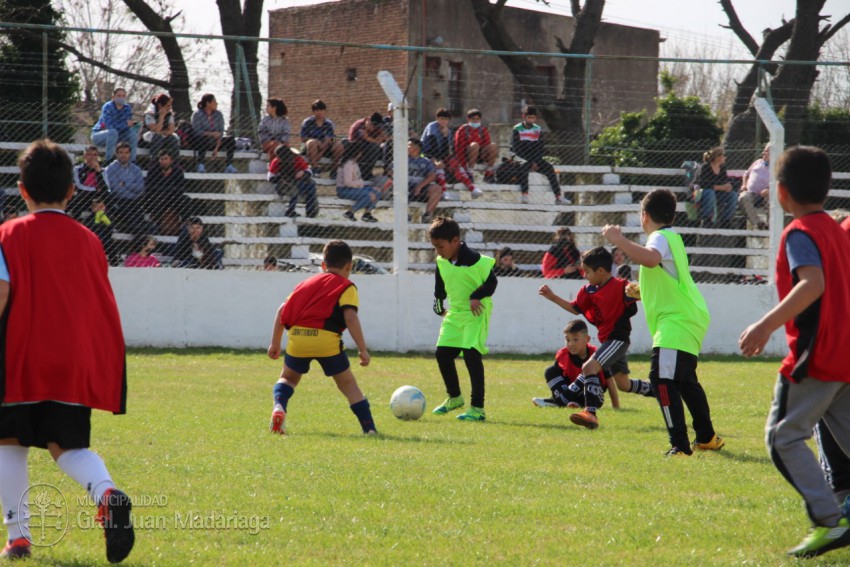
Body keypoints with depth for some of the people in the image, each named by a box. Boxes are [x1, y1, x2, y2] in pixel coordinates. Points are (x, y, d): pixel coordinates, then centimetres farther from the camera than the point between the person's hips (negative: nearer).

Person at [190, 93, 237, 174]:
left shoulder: (218, 115, 6)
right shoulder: (197, 114, -7)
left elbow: (220, 133, -1)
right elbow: (196, 132, -18)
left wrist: (216, 148, -15)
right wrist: (211, 134, -32)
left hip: (214, 143, 4)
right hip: (198, 142, -4)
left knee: (231, 139, -18)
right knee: (204, 139, -39)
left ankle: (229, 166, -23)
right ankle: (201, 165, -37)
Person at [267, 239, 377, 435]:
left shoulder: (307, 283, 27)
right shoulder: (346, 287, 12)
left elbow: (282, 310, 21)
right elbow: (350, 317, -4)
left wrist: (275, 343, 26)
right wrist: (363, 349, -6)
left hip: (297, 337, 3)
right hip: (326, 339, -3)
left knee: (289, 377, 26)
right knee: (348, 384, 12)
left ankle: (279, 407, -3)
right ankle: (369, 428, 5)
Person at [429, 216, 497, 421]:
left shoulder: (476, 261, -19)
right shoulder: (441, 262, 2)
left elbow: (491, 282, -12)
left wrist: (477, 296, -23)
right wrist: (439, 307, 20)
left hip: (476, 314, -8)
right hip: (455, 312, 8)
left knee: (471, 354, -19)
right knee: (442, 353, 6)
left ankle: (478, 408, -14)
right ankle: (454, 398, 30)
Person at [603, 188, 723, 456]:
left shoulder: (660, 238, -12)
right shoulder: (672, 238, 21)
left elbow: (651, 258, -38)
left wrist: (619, 240, -33)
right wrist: (643, 291, 25)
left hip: (677, 321, -11)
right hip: (689, 320, 11)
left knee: (663, 378, -21)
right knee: (685, 380, 27)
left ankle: (679, 446, -30)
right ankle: (706, 437, 42)